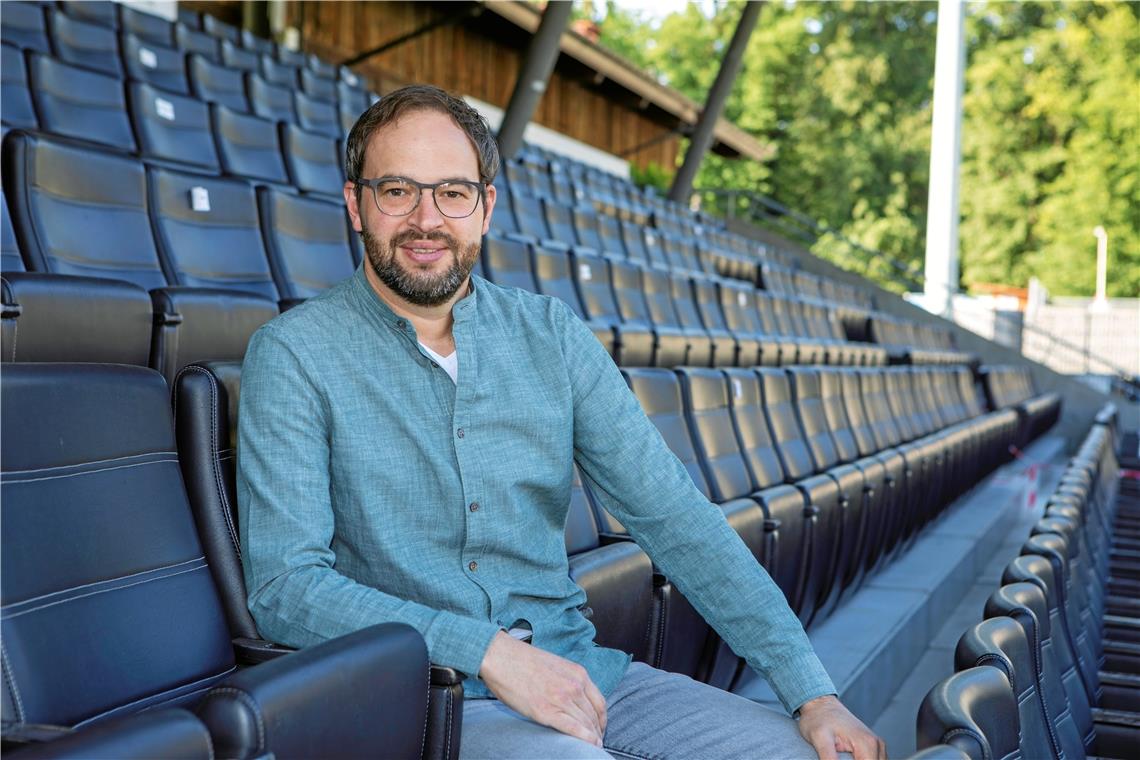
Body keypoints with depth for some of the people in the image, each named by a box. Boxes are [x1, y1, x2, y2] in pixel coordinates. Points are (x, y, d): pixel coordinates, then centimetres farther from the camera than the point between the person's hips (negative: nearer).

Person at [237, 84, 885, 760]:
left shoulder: (552, 334, 5)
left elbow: (672, 516, 1)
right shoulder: (295, 354, -5)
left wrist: (813, 692, -6)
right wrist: (489, 651, -22)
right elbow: (283, 584, -12)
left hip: (581, 673, 4)